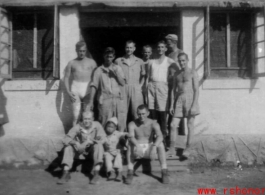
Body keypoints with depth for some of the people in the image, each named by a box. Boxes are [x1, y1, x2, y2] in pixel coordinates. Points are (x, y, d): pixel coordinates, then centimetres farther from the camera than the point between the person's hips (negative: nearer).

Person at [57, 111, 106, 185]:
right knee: (68, 146, -21)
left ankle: (96, 174, -34)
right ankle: (66, 174, -21)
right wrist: (75, 142, -42)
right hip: (82, 151, 2)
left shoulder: (97, 125, -18)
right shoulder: (78, 126, -15)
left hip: (94, 151, -2)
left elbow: (103, 139, -27)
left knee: (98, 145, -33)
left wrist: (89, 141, -38)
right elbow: (66, 139, -20)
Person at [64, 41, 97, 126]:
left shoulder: (91, 62, 8)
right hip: (75, 90, 0)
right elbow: (66, 78, 10)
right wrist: (68, 91, -2)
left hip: (88, 89, 0)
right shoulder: (71, 63, 10)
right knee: (76, 116, -4)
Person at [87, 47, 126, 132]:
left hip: (118, 99, 2)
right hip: (105, 100, -2)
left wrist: (116, 74, -6)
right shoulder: (99, 70, 7)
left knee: (121, 124, 0)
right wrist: (91, 101, -6)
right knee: (105, 125, -3)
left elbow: (123, 83, 9)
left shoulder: (118, 68, 14)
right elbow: (94, 86, 1)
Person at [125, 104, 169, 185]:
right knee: (130, 145, -31)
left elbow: (160, 136, -27)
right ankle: (130, 173, -28)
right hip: (138, 150, 0)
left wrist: (154, 147, -47)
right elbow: (131, 137, -27)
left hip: (149, 149, 0)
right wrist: (137, 146, -48)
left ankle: (164, 173, -25)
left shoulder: (153, 124, -10)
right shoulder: (132, 124, -9)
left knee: (160, 144, -28)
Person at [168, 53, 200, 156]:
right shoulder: (177, 74, 14)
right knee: (173, 125, -1)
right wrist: (172, 105, 9)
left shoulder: (192, 73, -1)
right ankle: (172, 149, 7)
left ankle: (188, 148, 14)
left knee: (190, 126, 3)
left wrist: (194, 105, -14)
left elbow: (196, 90, -6)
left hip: (190, 99, -4)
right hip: (179, 100, 5)